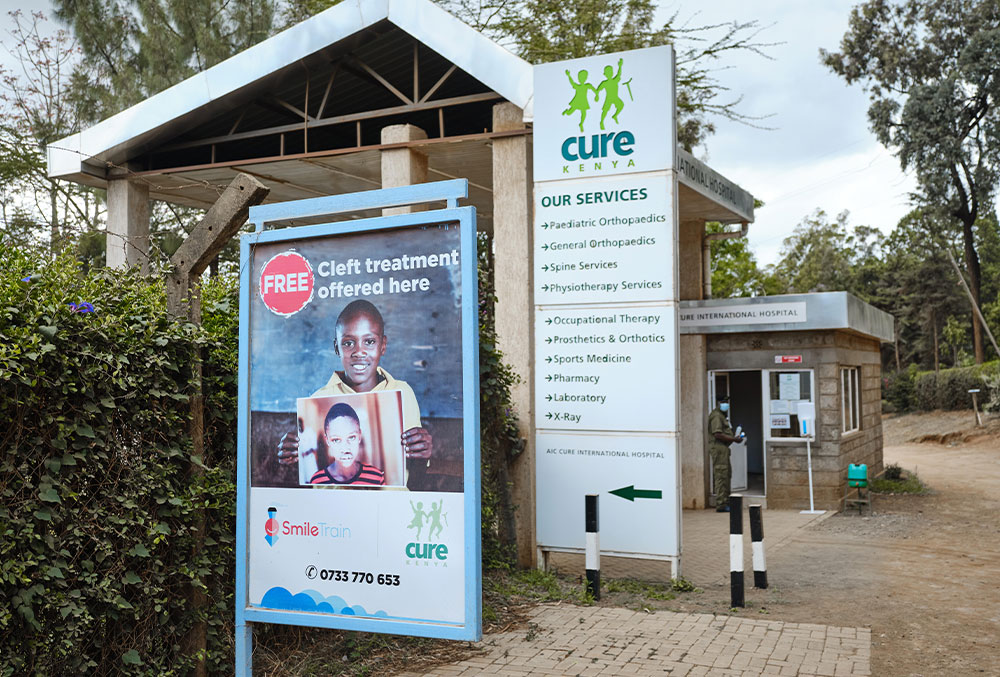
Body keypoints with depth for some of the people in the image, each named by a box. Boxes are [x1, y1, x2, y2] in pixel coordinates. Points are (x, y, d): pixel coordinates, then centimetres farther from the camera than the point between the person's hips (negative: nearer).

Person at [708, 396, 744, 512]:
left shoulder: (722, 415, 22)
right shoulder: (716, 416, -12)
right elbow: (717, 434, -21)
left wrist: (734, 437, 12)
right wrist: (734, 439, -17)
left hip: (723, 448, 11)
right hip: (718, 447, -11)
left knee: (727, 475, 14)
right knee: (721, 476, -10)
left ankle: (726, 502, 21)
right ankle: (721, 505, -10)